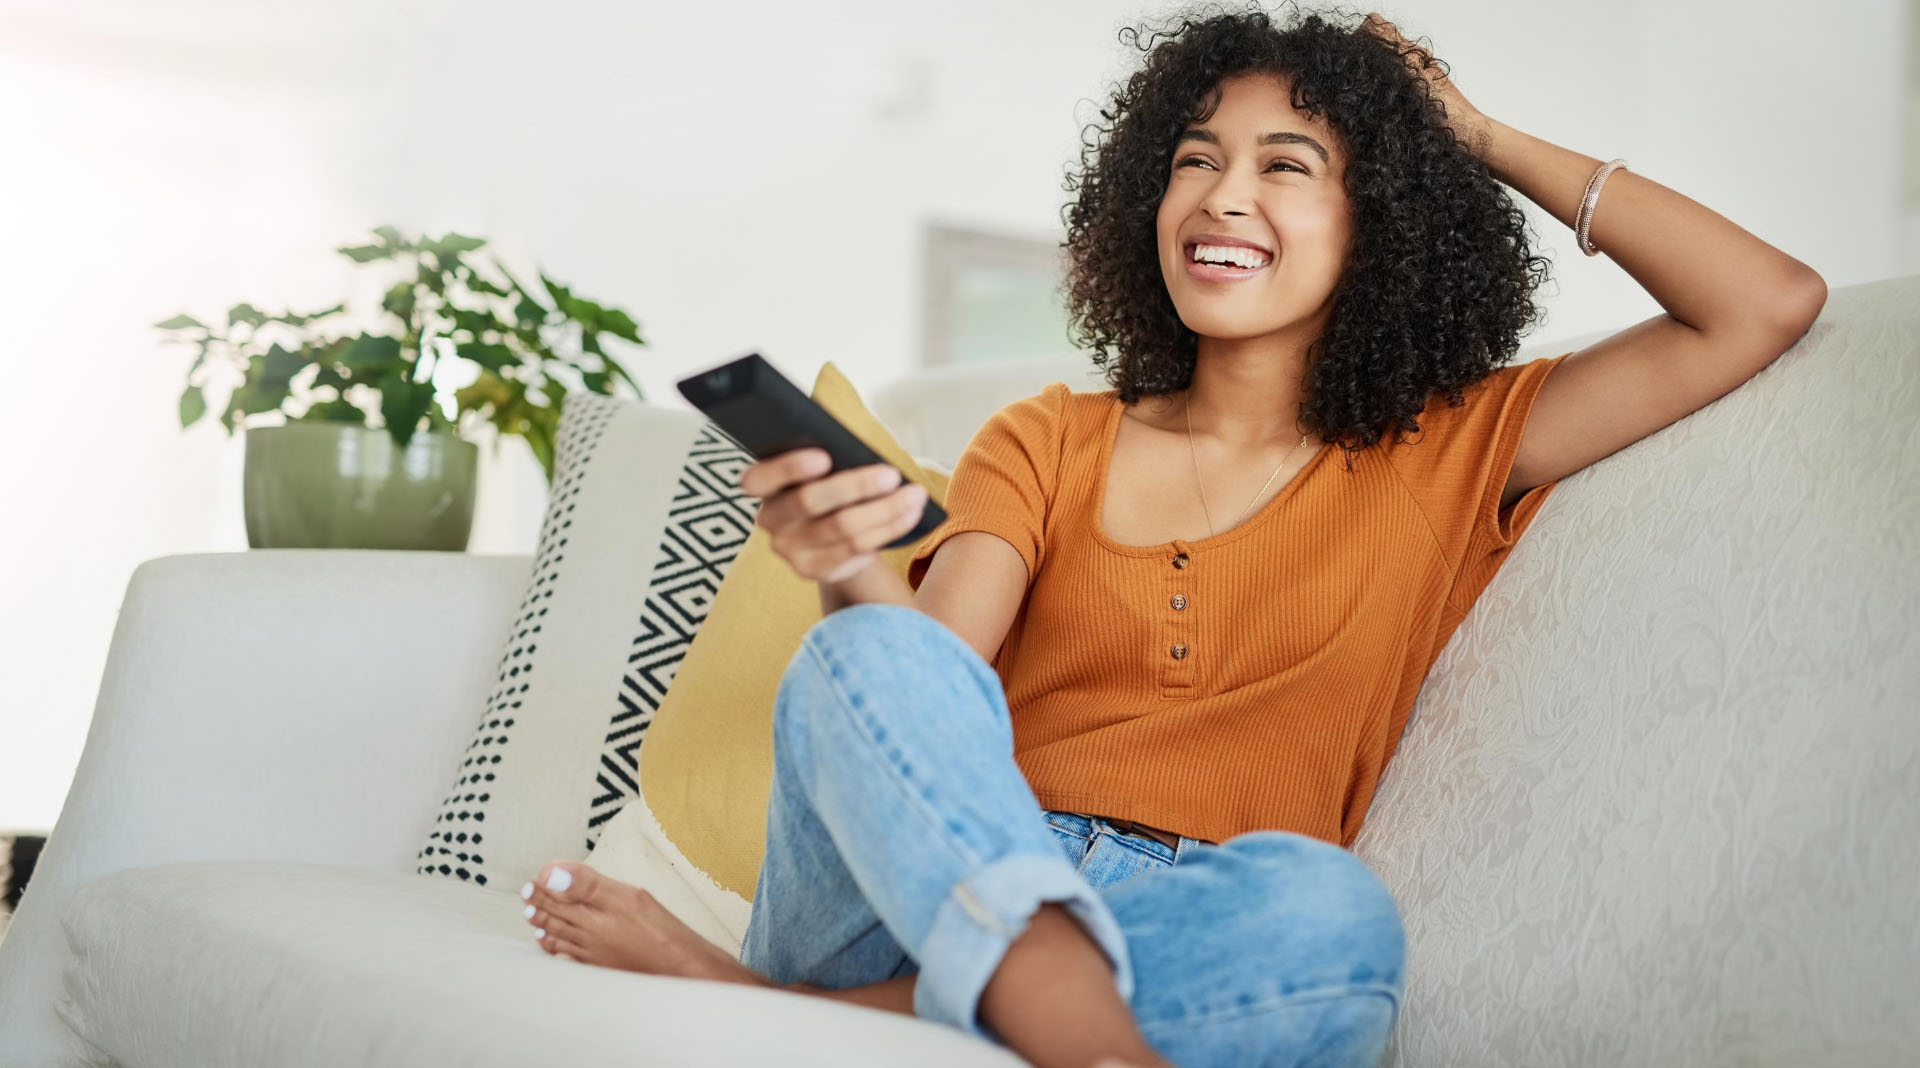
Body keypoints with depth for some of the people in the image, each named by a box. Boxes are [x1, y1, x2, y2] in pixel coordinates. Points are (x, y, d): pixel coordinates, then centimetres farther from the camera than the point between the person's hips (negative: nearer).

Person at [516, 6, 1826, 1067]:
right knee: (876, 660, -28)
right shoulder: (1047, 440, 17)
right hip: (918, 894, 1)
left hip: (1182, 941, -1)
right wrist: (855, 580, -24)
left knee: (1327, 912, -35)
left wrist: (1483, 141, 14)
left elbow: (1770, 305, 7)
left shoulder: (1446, 459, 14)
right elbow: (924, 673, 0)